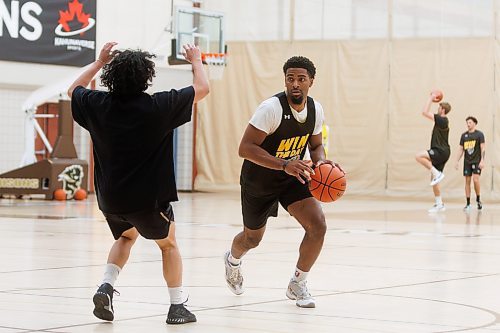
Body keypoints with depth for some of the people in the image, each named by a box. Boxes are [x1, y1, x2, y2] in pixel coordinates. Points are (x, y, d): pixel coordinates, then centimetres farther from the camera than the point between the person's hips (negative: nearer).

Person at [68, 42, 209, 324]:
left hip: (110, 197, 4)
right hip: (149, 197, -4)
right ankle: (177, 306, 18)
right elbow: (202, 88, -2)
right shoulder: (158, 107, -14)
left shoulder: (98, 105, -5)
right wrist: (196, 60, 16)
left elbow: (74, 90, 19)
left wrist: (100, 61, 26)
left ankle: (107, 286, 9)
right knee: (169, 245, 21)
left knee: (127, 236, 31)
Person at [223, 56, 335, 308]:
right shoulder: (271, 108, -28)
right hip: (259, 180, -4)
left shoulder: (316, 109, -9)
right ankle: (232, 260, 54)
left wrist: (320, 162, -17)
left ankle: (297, 285, 2)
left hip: (293, 177, 4)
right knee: (252, 238, 15)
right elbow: (245, 148, -32)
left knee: (318, 225, -17)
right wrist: (285, 165, -41)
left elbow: (316, 146, 8)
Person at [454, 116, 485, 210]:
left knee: (475, 179, -15)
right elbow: (461, 149, 13)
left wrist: (482, 160, -17)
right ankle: (468, 203, 6)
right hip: (467, 161, 4)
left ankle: (478, 199, 4)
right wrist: (457, 161, 7)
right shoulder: (464, 135, 9)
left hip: (477, 161, -4)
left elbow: (483, 148, -8)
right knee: (467, 181, 2)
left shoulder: (479, 134, -3)